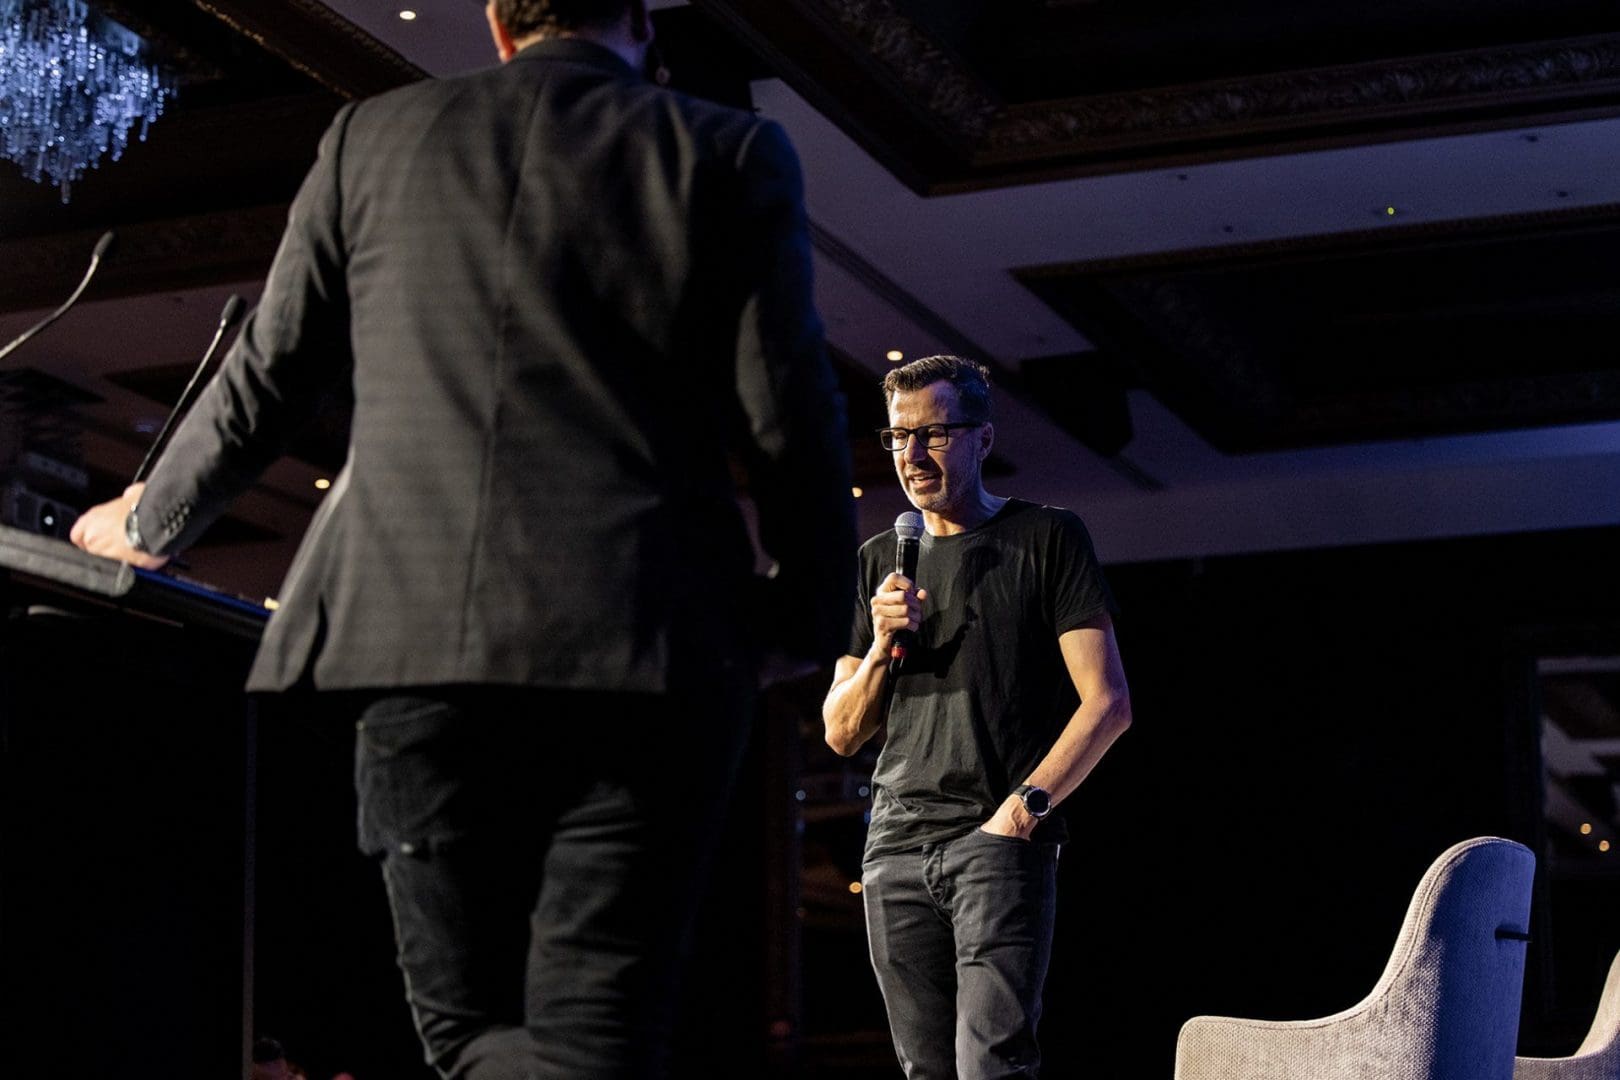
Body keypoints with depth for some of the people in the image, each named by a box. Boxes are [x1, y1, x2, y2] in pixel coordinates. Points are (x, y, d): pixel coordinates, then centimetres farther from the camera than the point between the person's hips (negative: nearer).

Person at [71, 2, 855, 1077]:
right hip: (650, 655, -1)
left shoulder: (373, 137, 13)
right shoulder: (732, 154, 6)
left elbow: (263, 384, 18)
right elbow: (789, 414, -1)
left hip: (419, 634, 2)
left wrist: (150, 521, 34)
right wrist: (813, 623, 11)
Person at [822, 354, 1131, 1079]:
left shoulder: (1045, 537, 5)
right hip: (896, 848, 5)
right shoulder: (881, 562, 19)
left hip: (1001, 841, -5)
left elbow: (1108, 702, -2)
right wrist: (880, 646, 0)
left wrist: (1025, 804, -13)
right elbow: (842, 734, 18)